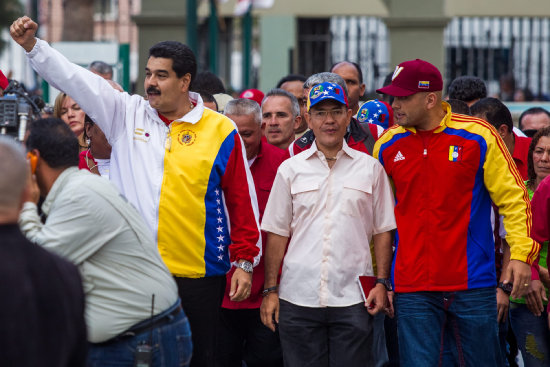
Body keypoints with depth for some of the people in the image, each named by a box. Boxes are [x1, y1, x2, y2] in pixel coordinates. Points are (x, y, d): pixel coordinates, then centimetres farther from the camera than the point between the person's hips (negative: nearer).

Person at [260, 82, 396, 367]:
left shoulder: (370, 168, 8)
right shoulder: (290, 169, 9)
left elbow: (382, 231, 9)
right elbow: (277, 233, 9)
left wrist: (381, 282, 0)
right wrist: (270, 290, 3)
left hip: (353, 300, -1)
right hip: (298, 298, 1)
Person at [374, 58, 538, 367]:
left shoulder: (478, 135, -3)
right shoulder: (388, 145, 6)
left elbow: (513, 197, 1)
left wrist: (521, 254, -8)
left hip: (473, 281, -2)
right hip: (412, 288, 2)